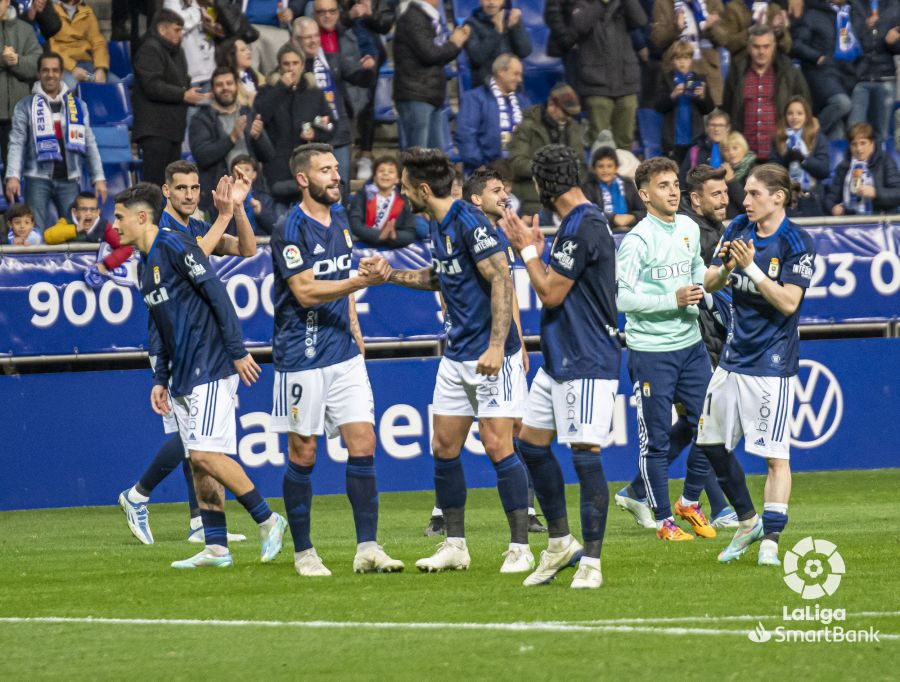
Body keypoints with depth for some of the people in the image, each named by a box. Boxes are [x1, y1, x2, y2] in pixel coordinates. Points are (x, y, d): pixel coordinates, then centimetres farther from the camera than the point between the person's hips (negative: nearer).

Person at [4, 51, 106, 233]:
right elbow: (17, 143, -1)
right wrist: (13, 176, -14)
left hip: (69, 179, 2)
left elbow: (90, 144, 13)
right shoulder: (26, 106, 5)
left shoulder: (78, 105, 12)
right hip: (38, 178, -2)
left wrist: (98, 178, 6)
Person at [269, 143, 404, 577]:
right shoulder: (291, 230, -13)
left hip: (344, 353, 6)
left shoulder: (339, 219, 11)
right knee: (303, 455, 1)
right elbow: (306, 292, -20)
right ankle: (303, 553, 11)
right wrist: (362, 280, -29)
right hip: (302, 357, -6)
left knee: (363, 446, -2)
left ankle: (367, 549, -2)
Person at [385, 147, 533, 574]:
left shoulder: (470, 224, -17)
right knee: (444, 448, 8)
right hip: (456, 355, 9)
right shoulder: (437, 225, 11)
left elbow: (502, 283, -22)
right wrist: (392, 275, 23)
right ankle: (454, 547, 16)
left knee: (498, 446, -10)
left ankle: (520, 548, -4)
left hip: (490, 357, -9)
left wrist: (496, 347, -27)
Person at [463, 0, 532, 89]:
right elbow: (477, 56, -16)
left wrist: (515, 27, -15)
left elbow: (525, 52, -2)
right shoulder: (472, 24, -3)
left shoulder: (512, 18, 7)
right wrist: (497, 31, -17)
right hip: (484, 85, -3)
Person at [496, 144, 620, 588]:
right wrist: (535, 249, 15)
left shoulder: (582, 227, -18)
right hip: (559, 360, 11)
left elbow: (551, 294, -16)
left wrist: (527, 248, -5)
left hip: (587, 363, -11)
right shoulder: (575, 223, 14)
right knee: (531, 444, 14)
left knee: (585, 453, -9)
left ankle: (591, 562, -6)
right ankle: (560, 543, 24)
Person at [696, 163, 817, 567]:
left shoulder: (797, 244, -12)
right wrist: (725, 268, -18)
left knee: (775, 455, -8)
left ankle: (770, 540, -4)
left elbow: (789, 302, -19)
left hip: (771, 363, -7)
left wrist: (751, 267, -25)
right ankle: (748, 522, 28)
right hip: (733, 358, 7)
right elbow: (709, 284, 4)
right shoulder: (739, 229, 5)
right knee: (711, 442, 14)